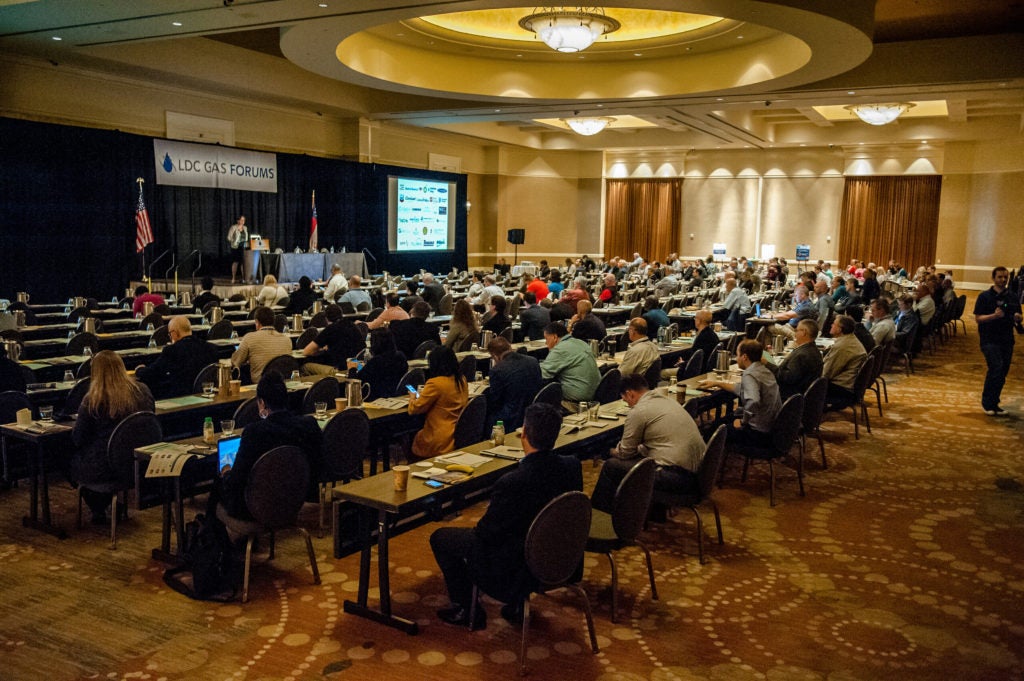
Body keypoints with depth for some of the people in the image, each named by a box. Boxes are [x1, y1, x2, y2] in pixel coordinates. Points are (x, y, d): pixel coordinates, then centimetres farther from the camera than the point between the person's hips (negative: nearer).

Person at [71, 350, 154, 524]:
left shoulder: (92, 400, -17)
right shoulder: (142, 391, -5)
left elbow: (78, 439, -8)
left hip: (104, 469, -5)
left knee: (73, 459, 26)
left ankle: (98, 512, 32)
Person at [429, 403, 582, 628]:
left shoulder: (512, 483, -33)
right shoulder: (572, 466, -14)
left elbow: (485, 532, -19)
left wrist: (478, 529, 5)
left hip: (515, 569, -7)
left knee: (440, 538, 12)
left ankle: (467, 611, 22)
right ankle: (516, 603, 34)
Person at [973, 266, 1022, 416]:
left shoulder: (1012, 298, 12)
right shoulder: (985, 296, -1)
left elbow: (1018, 318, 18)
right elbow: (978, 318, -7)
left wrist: (1017, 318, -5)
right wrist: (994, 315, -22)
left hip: (1007, 340, 5)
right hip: (989, 339, -5)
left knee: (1002, 373, 6)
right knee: (996, 367, -20)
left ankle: (993, 404, 19)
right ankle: (987, 402, -7)